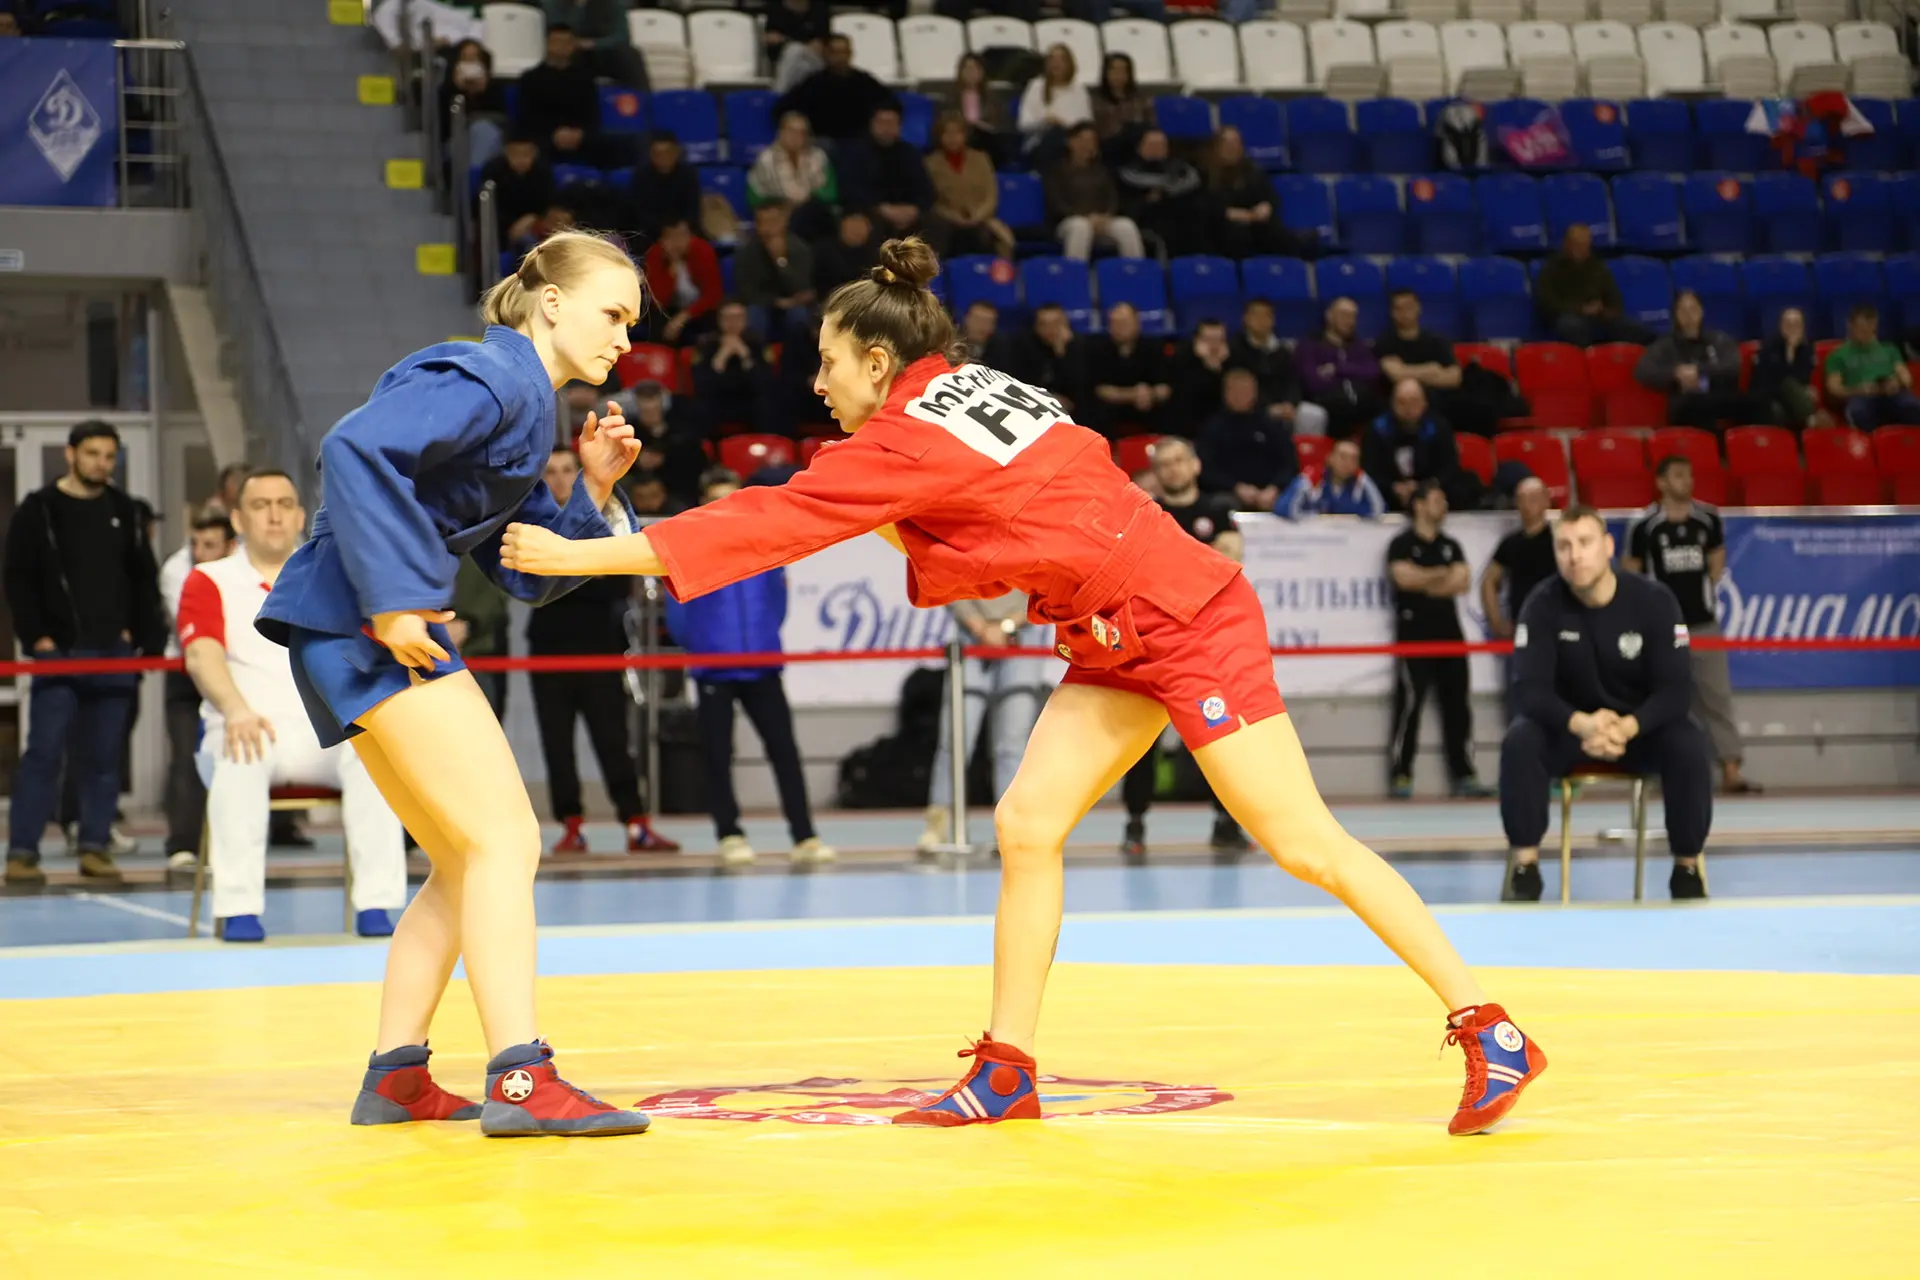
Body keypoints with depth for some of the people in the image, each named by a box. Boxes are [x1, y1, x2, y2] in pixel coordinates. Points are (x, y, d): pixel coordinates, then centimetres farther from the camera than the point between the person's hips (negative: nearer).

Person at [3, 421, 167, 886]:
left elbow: (145, 581, 14)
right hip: (58, 653, -4)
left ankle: (95, 848, 12)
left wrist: (147, 640, 6)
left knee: (104, 757, 5)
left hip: (114, 655, 4)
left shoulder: (124, 512, 11)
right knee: (44, 753, -8)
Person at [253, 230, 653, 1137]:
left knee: (465, 865, 16)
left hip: (352, 637, 11)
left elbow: (527, 574, 20)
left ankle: (393, 1078, 19)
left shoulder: (526, 405, 20)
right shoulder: (488, 379, -10)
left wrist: (595, 493, 5)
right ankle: (520, 1082, -18)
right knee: (505, 841, -13)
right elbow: (355, 448, -25)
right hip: (366, 621, -11)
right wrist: (392, 597, -25)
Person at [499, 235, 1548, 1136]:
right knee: (1025, 826, 3)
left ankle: (1489, 1032, -1)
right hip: (1118, 641, 9)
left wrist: (578, 556, -11)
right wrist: (888, 528, 6)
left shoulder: (906, 442, -15)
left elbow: (762, 523, -15)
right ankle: (1007, 1072, 8)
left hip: (1188, 623, -9)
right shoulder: (981, 390, 9)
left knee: (1304, 844, -7)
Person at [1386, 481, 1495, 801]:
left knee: (1457, 704, 3)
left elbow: (1463, 582, 2)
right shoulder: (1402, 544, 1)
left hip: (1449, 633, 5)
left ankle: (1463, 776, 6)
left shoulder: (1451, 546, 16)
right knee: (1409, 703, -9)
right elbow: (1404, 577, -16)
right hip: (1414, 633, -5)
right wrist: (1442, 574, -5)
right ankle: (1401, 776, -5)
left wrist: (1424, 581, -7)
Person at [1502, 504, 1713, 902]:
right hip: (1568, 727, 0)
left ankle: (1687, 868, -14)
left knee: (1688, 746, -30)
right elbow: (1530, 689, -23)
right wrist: (1582, 724, -43)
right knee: (1519, 743, -30)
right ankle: (1525, 868, -22)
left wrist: (1627, 727, -39)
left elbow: (1676, 689, -19)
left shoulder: (1654, 601, -16)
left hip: (1641, 727, 0)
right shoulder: (1542, 607, -16)